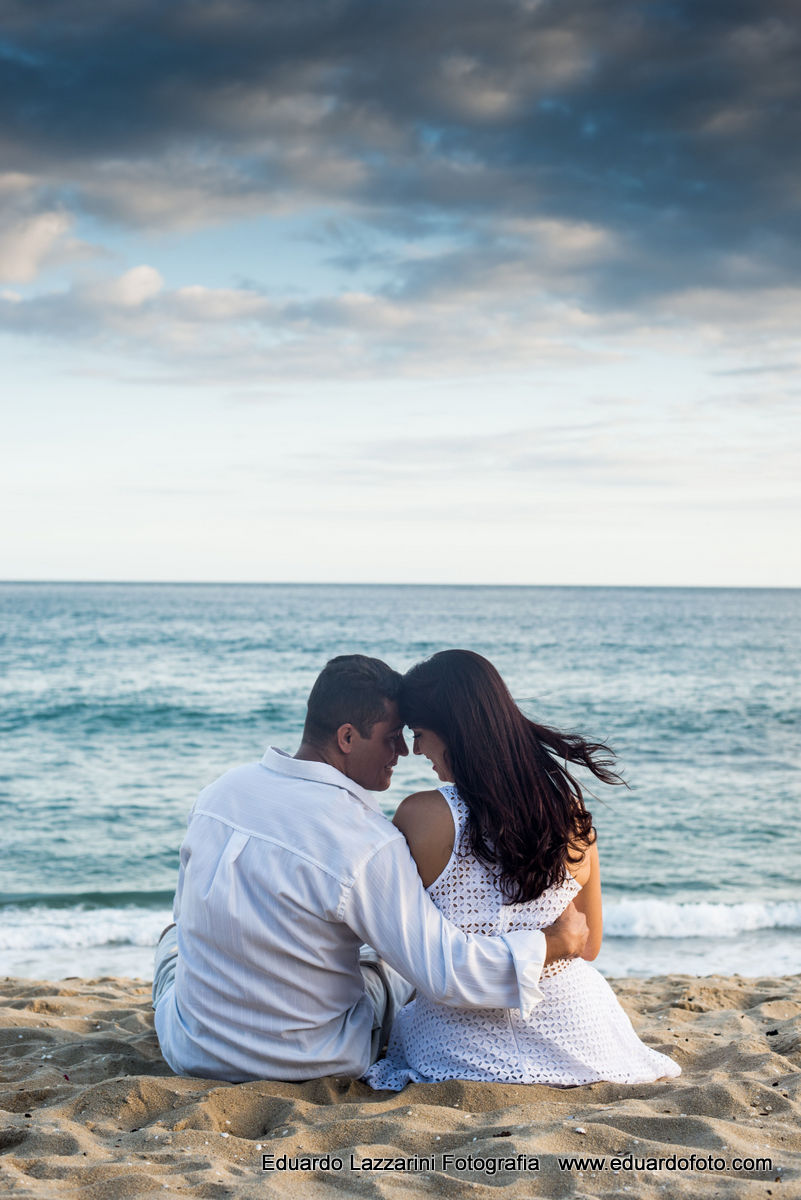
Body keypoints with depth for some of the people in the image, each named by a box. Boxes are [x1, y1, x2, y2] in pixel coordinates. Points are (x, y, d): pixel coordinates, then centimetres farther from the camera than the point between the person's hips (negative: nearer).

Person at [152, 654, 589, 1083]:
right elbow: (444, 974, -25)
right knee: (392, 966, 29)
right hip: (314, 1064, -3)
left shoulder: (219, 791, -8)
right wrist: (557, 940, -13)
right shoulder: (369, 843, -25)